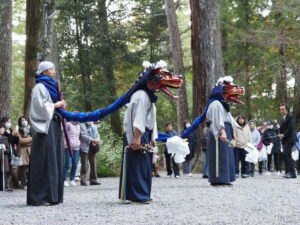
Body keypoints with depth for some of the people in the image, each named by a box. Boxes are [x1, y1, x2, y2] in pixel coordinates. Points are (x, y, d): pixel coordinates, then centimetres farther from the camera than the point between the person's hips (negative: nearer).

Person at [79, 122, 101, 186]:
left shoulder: (94, 126, 20)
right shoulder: (82, 126, -1)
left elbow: (97, 135, 12)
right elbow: (83, 135, -13)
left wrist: (96, 141, -11)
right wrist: (93, 140, -19)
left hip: (93, 147, 6)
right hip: (85, 147, -6)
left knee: (93, 164, 6)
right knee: (85, 165, -8)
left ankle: (93, 180, 12)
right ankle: (83, 180, -6)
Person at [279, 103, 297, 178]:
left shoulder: (290, 117, -8)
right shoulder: (283, 119, 20)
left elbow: (290, 128, -18)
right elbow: (281, 128, 20)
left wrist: (284, 135, -14)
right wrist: (280, 134, 0)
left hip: (289, 139, -9)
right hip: (284, 140, 9)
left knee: (285, 154, -18)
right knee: (288, 156, 9)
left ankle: (291, 172, -19)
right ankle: (289, 172, 13)